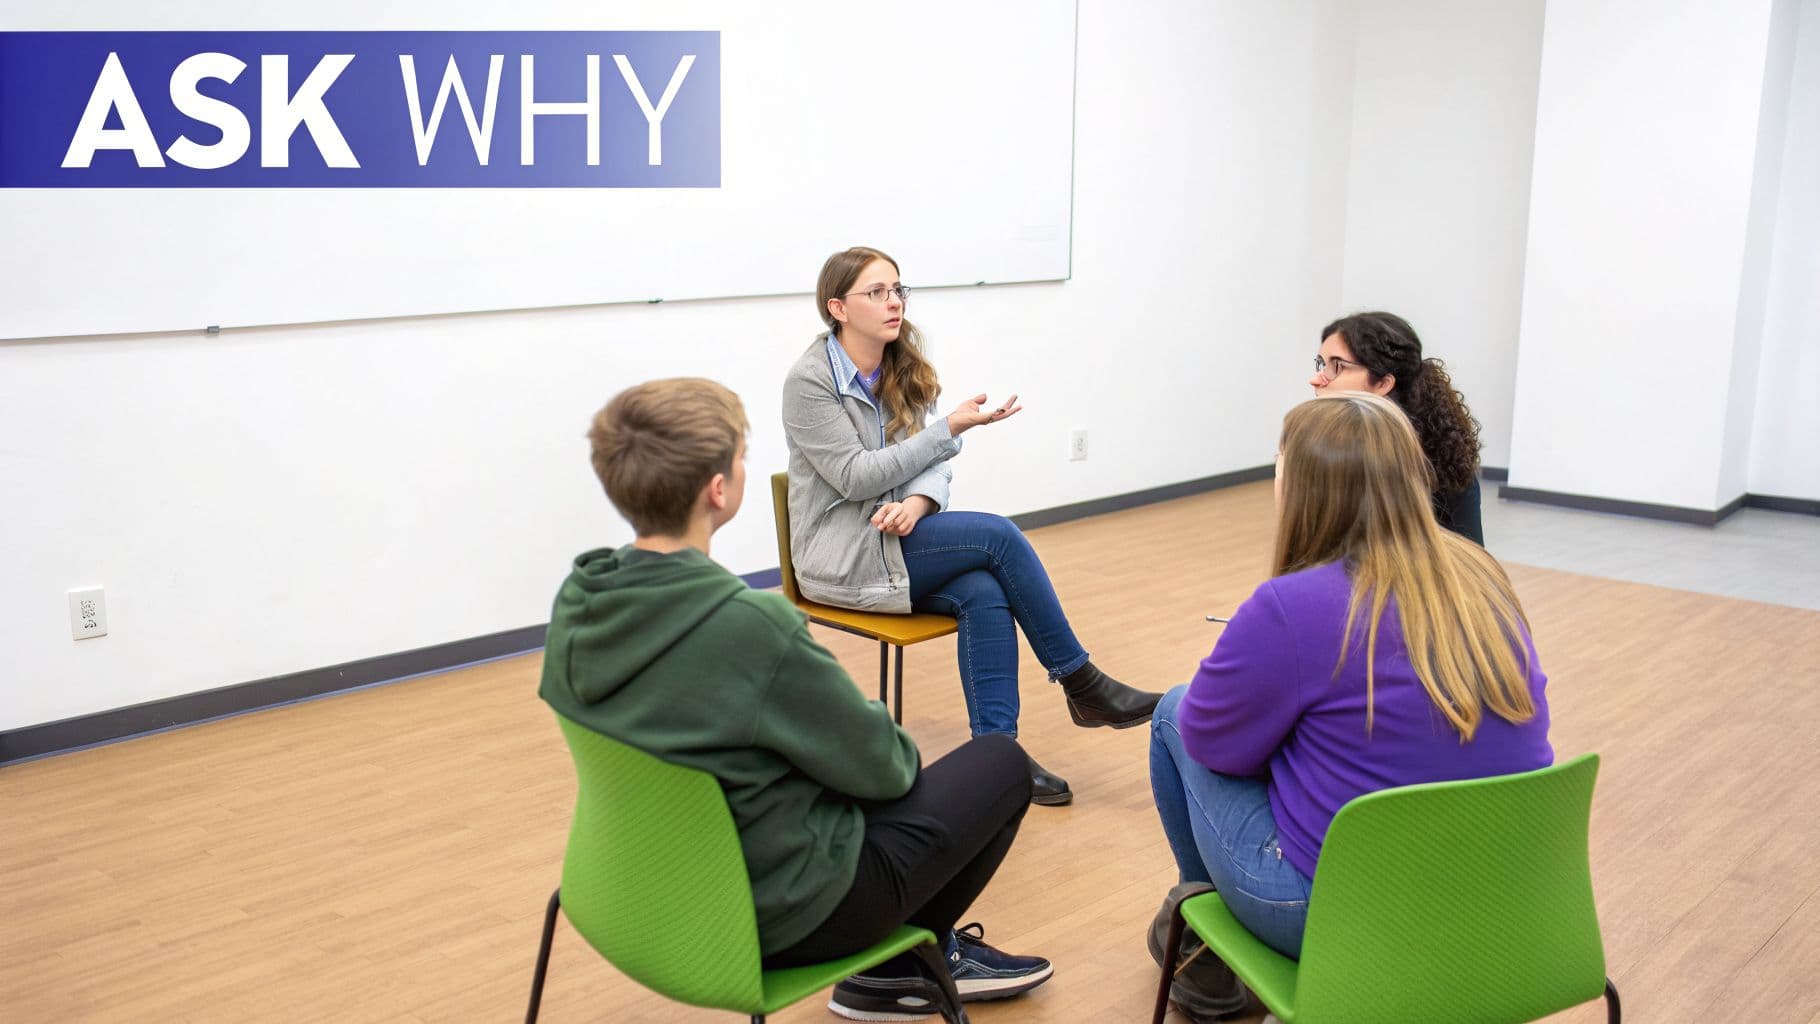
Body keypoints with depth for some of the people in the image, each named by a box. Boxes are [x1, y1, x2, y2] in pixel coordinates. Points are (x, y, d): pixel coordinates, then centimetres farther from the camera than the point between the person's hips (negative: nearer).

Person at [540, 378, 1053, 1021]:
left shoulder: (576, 602, -10)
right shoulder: (751, 626, -33)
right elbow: (877, 764, -19)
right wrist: (900, 755, 4)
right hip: (779, 915, -7)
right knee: (1000, 763, 10)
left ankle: (920, 953, 34)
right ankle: (908, 961, 25)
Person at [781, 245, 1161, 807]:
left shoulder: (902, 372, 9)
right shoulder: (810, 381, -12)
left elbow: (930, 461, 4)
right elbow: (854, 476, -18)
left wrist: (919, 501, -21)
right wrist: (952, 428, -20)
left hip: (895, 537, 6)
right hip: (842, 558, -6)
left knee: (984, 594, -26)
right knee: (999, 535, -22)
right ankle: (1082, 685, -10)